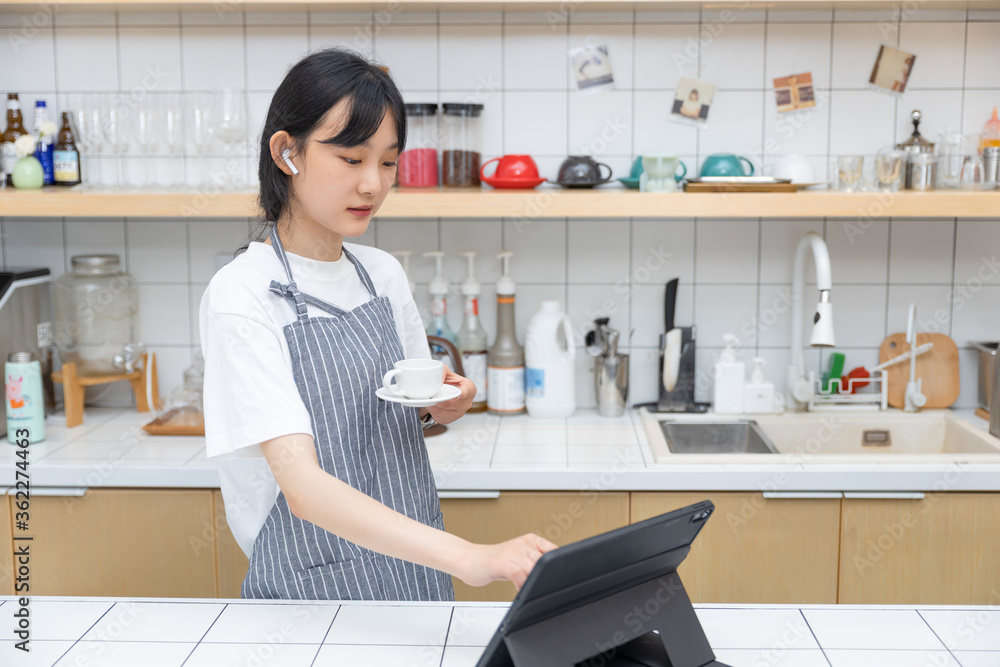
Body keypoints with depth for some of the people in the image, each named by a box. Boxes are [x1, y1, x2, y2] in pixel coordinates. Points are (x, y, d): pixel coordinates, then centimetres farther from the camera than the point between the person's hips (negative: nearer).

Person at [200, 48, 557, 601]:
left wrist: (441, 406, -3)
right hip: (313, 587, -5)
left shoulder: (384, 273, 5)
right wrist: (469, 558, -34)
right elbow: (302, 485, -23)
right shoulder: (240, 296, -13)